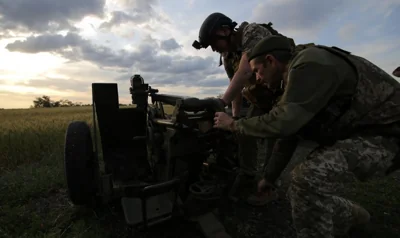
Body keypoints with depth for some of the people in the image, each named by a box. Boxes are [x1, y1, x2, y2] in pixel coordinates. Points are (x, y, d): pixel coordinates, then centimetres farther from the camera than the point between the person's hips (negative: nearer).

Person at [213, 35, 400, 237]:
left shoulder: (309, 64, -22)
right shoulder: (295, 78, 9)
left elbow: (283, 121, -33)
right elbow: (288, 132, 12)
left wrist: (234, 124, -17)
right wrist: (269, 177, 17)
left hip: (384, 132, -9)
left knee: (307, 178, -30)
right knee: (301, 190, 8)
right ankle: (350, 214, 33)